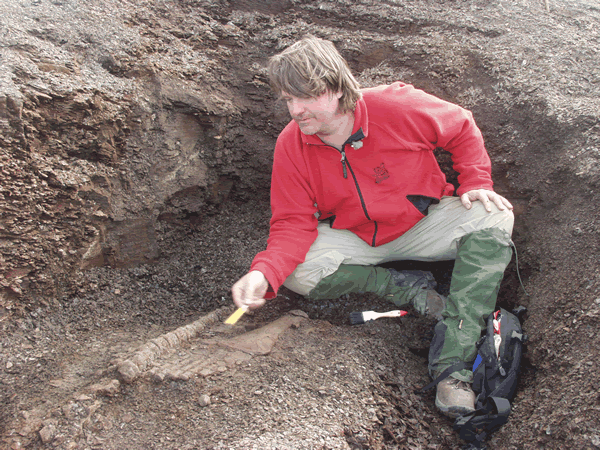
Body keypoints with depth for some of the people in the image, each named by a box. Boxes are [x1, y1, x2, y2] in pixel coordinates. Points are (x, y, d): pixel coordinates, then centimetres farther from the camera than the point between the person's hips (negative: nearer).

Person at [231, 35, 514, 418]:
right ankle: (412, 289, -16)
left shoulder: (396, 107, -21)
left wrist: (476, 183, -14)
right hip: (352, 240, 1)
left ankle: (452, 365, -34)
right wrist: (264, 271, -32)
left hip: (420, 224, 0)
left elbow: (461, 127, -3)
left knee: (493, 220, -27)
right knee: (297, 270, -27)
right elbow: (293, 224, -14)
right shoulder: (291, 146, -14)